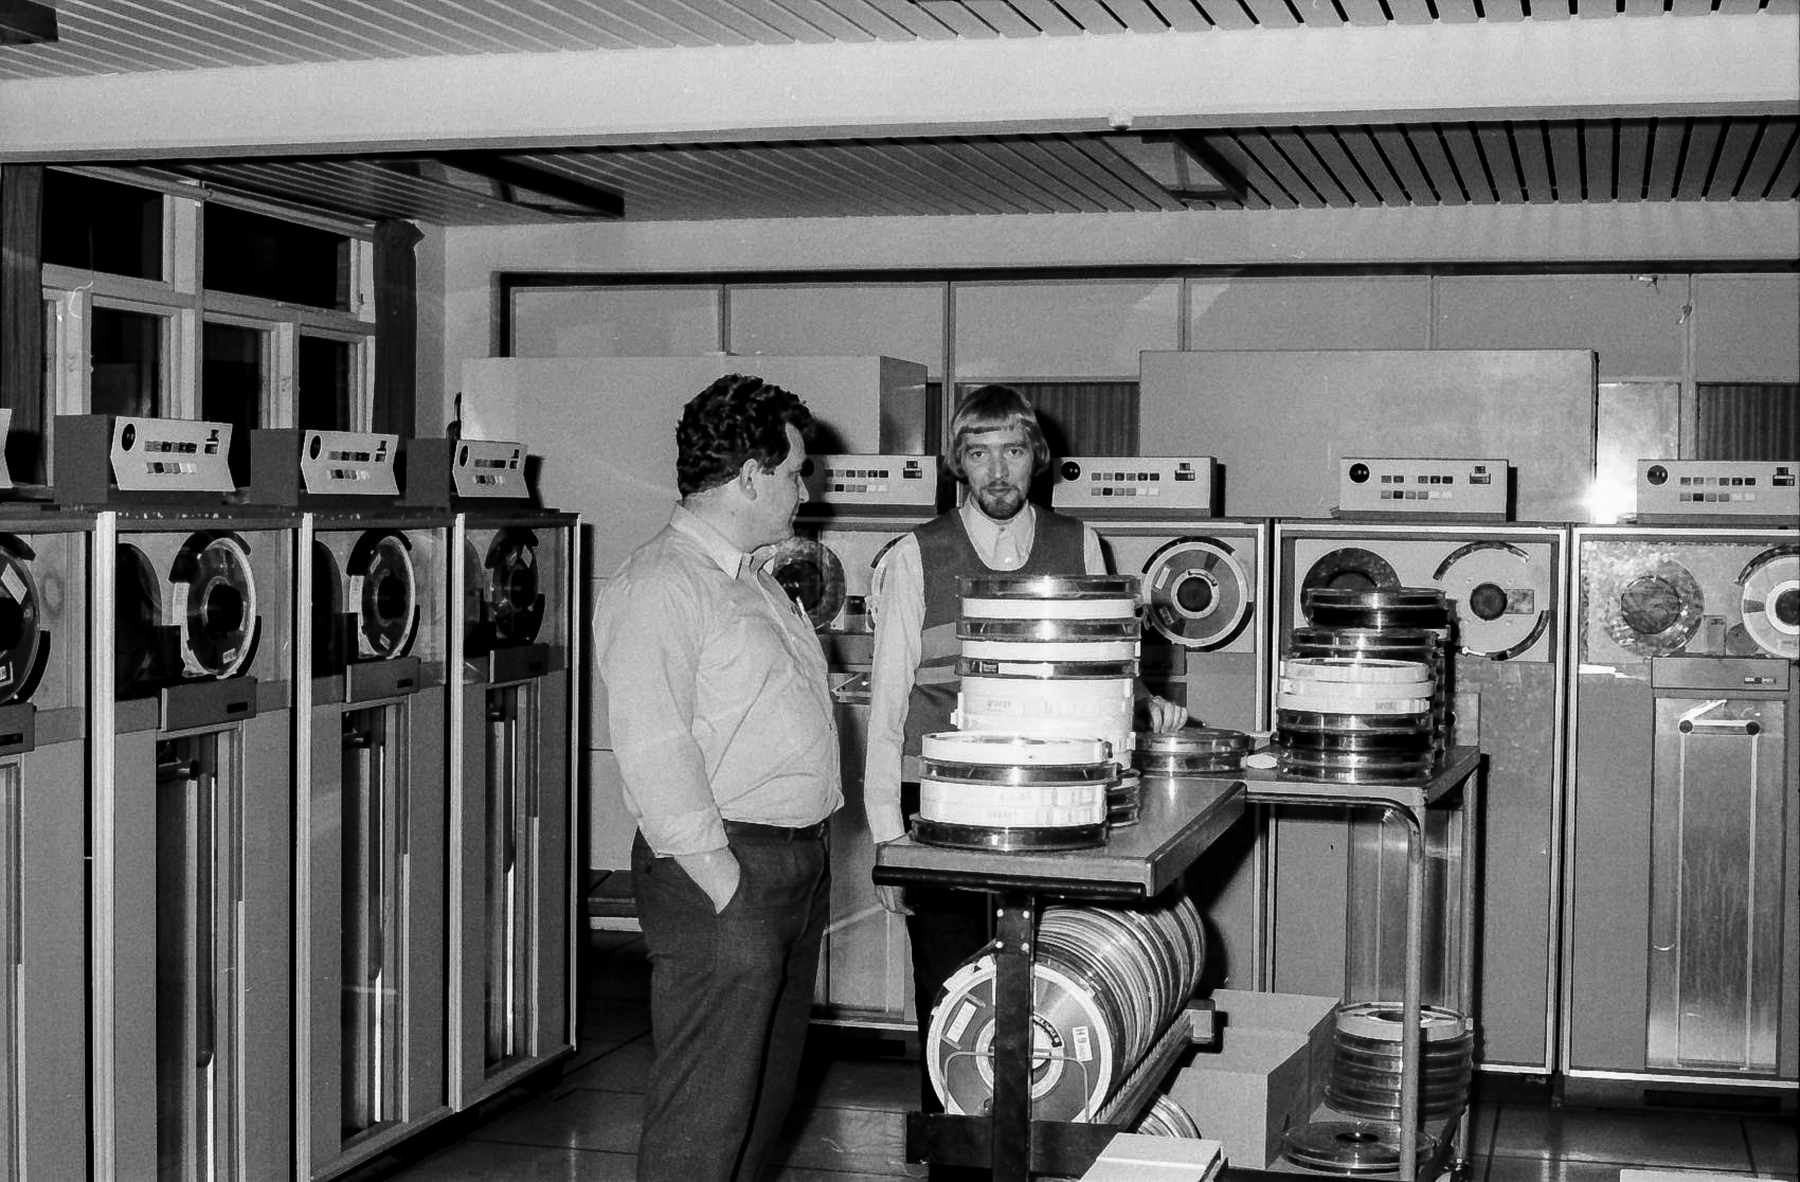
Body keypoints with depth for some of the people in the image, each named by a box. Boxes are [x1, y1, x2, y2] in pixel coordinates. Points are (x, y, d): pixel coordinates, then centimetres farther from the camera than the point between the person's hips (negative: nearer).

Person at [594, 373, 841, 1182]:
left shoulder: (751, 582, 18)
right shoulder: (658, 587, -14)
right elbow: (655, 756, -21)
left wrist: (801, 863, 17)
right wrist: (727, 886, -22)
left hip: (796, 863, 10)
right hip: (721, 871, -10)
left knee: (767, 1097, 17)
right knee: (704, 1114, -4)